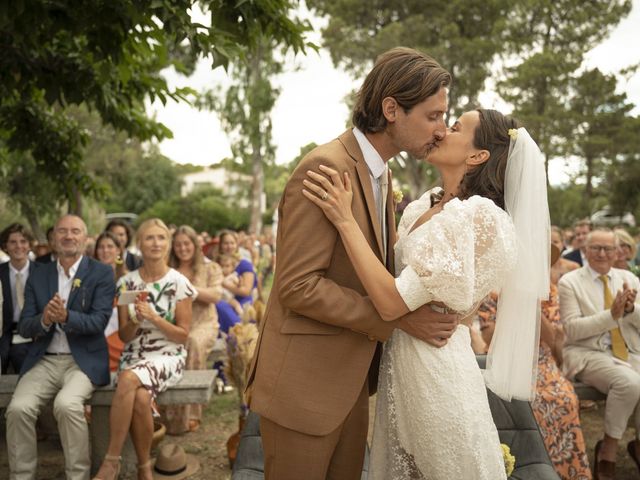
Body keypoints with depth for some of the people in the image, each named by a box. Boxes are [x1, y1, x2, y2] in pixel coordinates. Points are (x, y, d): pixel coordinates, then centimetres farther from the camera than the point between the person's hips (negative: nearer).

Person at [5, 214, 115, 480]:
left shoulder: (102, 273, 1)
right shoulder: (38, 276, 11)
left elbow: (99, 320, -10)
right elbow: (23, 328, 6)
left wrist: (66, 317, -29)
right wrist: (44, 320, -17)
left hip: (84, 360, -3)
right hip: (44, 360, 4)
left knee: (67, 404, -30)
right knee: (18, 408, -22)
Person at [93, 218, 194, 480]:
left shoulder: (179, 282, -3)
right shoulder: (127, 282, 5)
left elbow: (183, 335, -3)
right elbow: (124, 336, 6)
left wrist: (153, 317, -17)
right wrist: (135, 321, -15)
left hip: (168, 356, -2)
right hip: (134, 355, 2)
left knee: (129, 379, -34)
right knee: (140, 398, -32)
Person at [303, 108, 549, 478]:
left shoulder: (476, 216, -21)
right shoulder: (426, 205, 6)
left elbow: (393, 302, -25)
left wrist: (345, 219, -23)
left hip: (435, 367, -8)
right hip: (401, 359, 8)